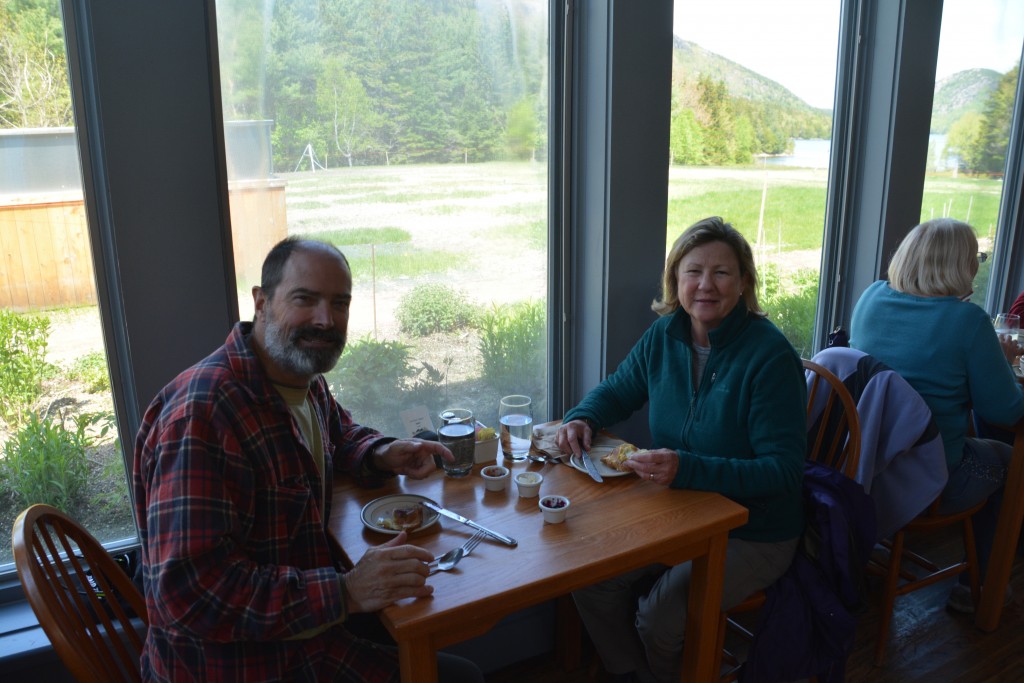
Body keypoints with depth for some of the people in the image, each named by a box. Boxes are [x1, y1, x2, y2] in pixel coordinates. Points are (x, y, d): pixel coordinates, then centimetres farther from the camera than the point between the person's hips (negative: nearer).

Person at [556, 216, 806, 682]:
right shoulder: (664, 336, -3)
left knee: (659, 619, -20)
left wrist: (687, 469, -37)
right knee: (591, 581, -9)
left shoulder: (770, 356, -22)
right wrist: (582, 419, -11)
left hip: (751, 534, -5)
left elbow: (784, 470, -24)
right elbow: (617, 391, 13)